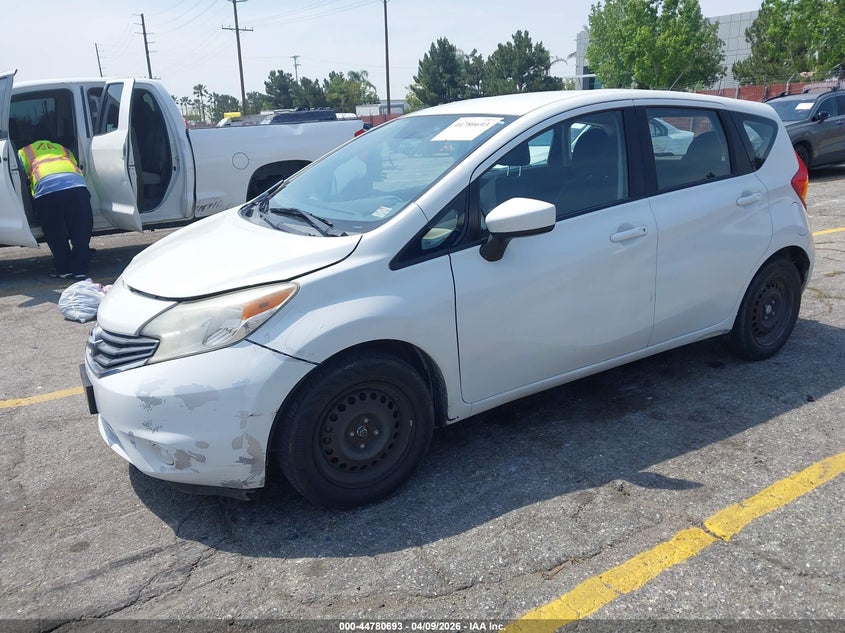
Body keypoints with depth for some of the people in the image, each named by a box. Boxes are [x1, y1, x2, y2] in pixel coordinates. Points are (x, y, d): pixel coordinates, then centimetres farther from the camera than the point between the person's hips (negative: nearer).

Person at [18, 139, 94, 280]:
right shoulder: (63, 149, 38)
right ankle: (80, 269, 7)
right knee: (81, 233, 10)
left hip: (46, 189, -2)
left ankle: (64, 269, 14)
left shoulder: (23, 152, 29)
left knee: (56, 236, 12)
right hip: (76, 184, 2)